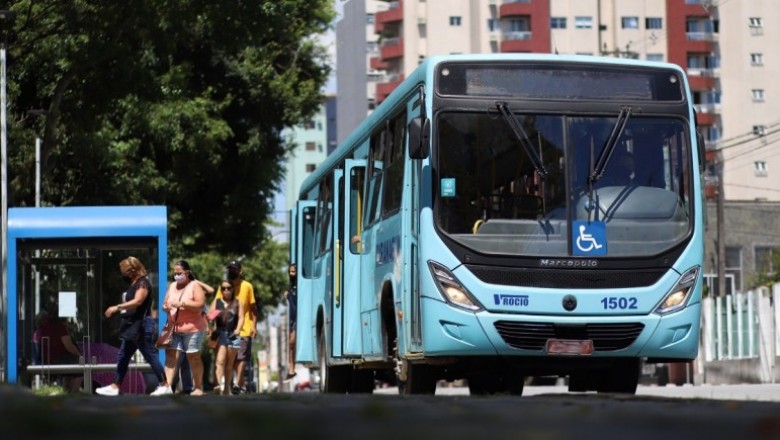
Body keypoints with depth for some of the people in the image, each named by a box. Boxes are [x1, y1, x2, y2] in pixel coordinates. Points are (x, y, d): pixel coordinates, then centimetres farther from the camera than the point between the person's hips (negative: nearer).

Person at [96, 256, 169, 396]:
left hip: (140, 328, -10)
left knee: (150, 356, -5)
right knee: (122, 358, 10)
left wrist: (117, 307, -27)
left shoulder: (143, 282, -13)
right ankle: (115, 387, 12)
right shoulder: (134, 283, 17)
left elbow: (137, 301, -26)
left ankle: (164, 385, 1)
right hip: (131, 328, 10)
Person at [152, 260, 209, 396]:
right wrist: (166, 307, -4)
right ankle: (167, 386, -10)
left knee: (193, 357, 1)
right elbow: (166, 303, 20)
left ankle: (198, 387, 10)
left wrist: (182, 304, -20)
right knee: (170, 356, -6)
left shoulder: (194, 285, -3)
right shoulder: (172, 286, 15)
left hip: (192, 328, -5)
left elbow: (200, 305, -14)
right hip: (174, 328, 5)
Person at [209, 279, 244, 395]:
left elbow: (241, 317, 3)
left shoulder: (238, 303, 10)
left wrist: (238, 329, -13)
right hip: (220, 333, -1)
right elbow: (210, 315, 7)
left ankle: (227, 388, 13)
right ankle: (220, 384, -29)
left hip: (233, 335, 1)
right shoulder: (216, 302, 12)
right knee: (220, 360, -17)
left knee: (229, 363, 7)